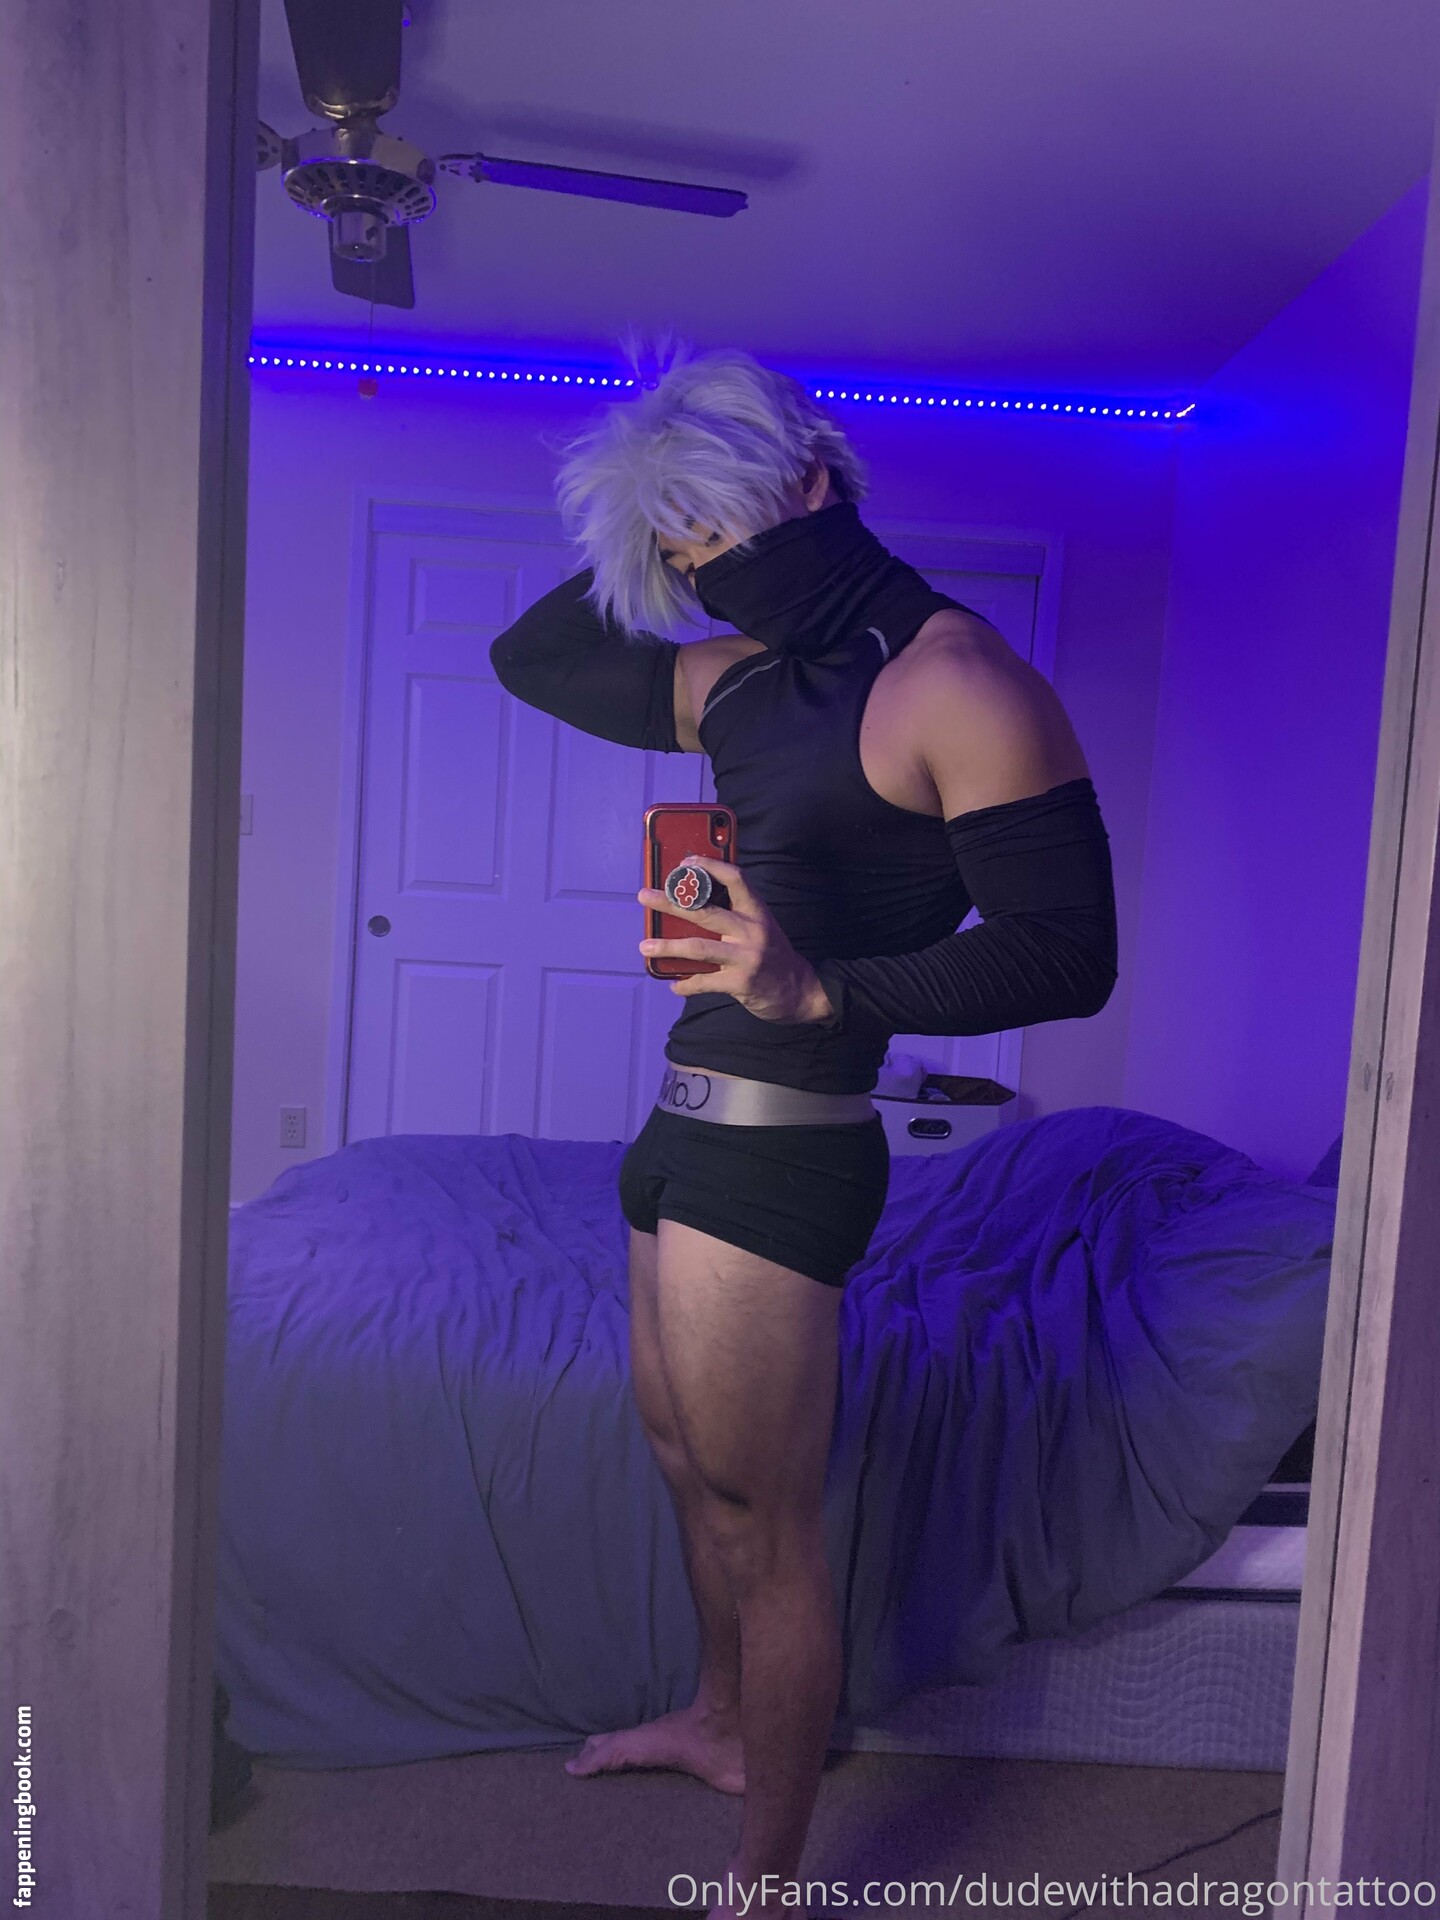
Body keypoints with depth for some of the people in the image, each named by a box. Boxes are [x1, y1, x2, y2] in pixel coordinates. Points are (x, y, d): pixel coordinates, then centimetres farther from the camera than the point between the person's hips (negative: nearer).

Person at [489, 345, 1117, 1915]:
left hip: (779, 1144, -9)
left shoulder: (957, 680, -13)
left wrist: (825, 989, -29)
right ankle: (719, 1720, 49)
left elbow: (1070, 953, -18)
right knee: (684, 1448, 24)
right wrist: (651, 545, 10)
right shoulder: (743, 680, 12)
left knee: (761, 1516, 4)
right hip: (694, 1126, 9)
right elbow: (530, 658, 22)